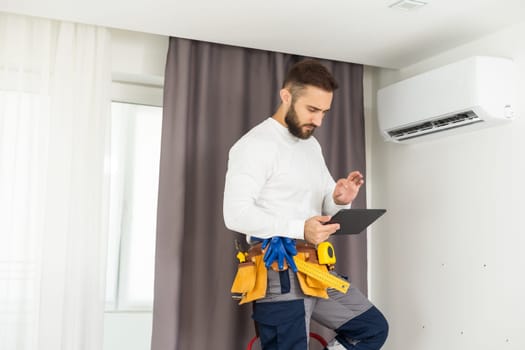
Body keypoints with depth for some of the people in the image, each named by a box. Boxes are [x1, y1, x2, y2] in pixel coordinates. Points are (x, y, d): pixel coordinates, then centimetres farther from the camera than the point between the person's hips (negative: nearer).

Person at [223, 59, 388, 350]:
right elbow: (236, 213, -20)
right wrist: (299, 229, -29)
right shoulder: (255, 144, -11)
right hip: (280, 276, -8)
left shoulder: (313, 146, 17)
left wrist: (340, 201, -7)